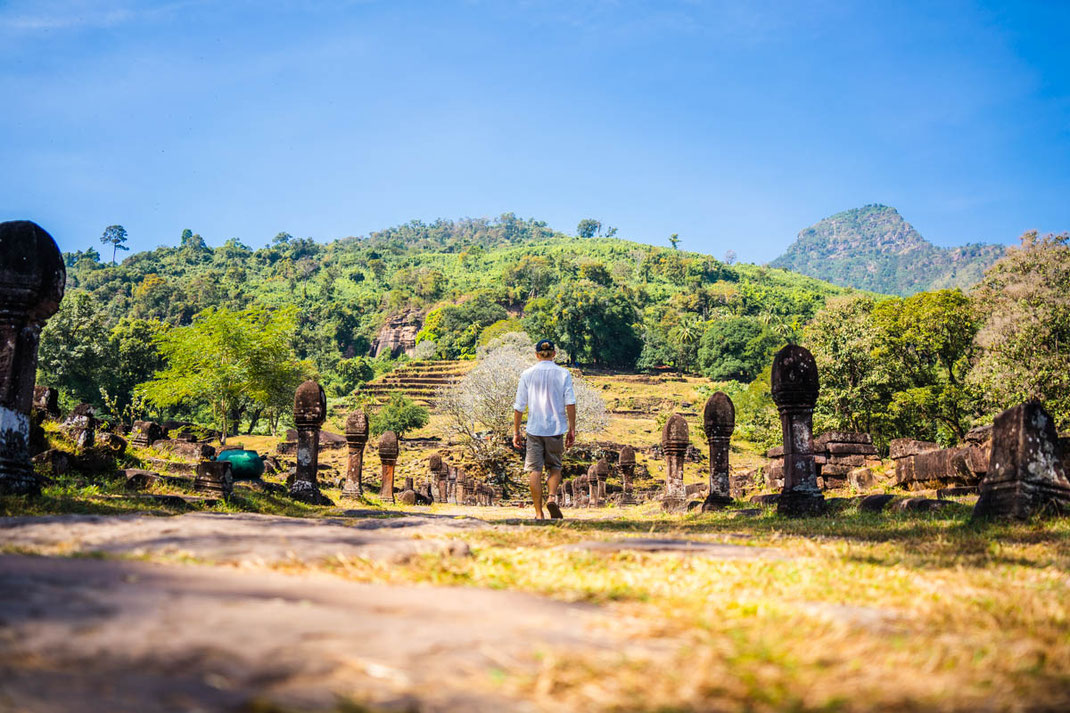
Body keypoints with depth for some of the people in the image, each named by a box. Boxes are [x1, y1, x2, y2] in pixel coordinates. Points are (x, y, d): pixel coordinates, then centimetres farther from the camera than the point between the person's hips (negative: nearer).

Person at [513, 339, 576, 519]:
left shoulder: (527, 374, 2)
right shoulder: (563, 374, 2)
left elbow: (519, 406, 1)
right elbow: (570, 403, -4)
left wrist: (516, 432, 7)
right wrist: (572, 430, 2)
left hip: (534, 429, 0)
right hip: (556, 429, 0)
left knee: (535, 470, 3)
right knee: (554, 467, 15)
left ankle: (539, 513, 1)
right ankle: (552, 497, -10)